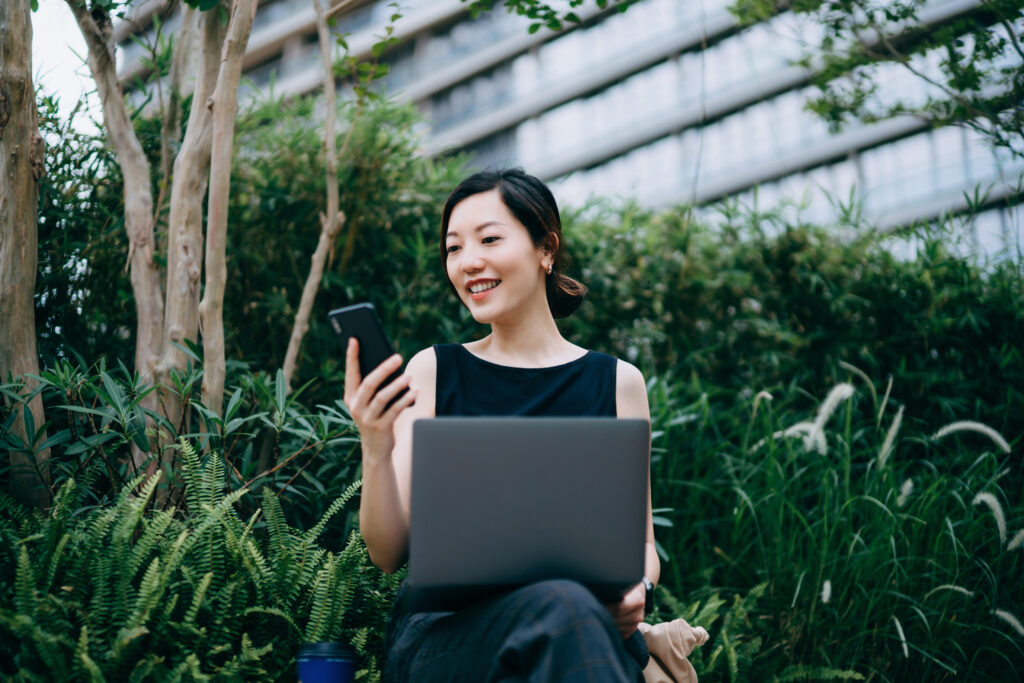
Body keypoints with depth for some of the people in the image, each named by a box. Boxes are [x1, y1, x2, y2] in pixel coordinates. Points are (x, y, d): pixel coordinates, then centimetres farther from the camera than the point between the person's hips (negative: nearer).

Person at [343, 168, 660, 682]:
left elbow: (640, 543, 16)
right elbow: (389, 553, 5)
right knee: (559, 605, -37)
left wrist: (636, 589, -9)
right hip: (443, 628, -1)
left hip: (592, 623, 2)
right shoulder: (432, 371, 10)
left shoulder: (617, 382, 12)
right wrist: (375, 451, -14)